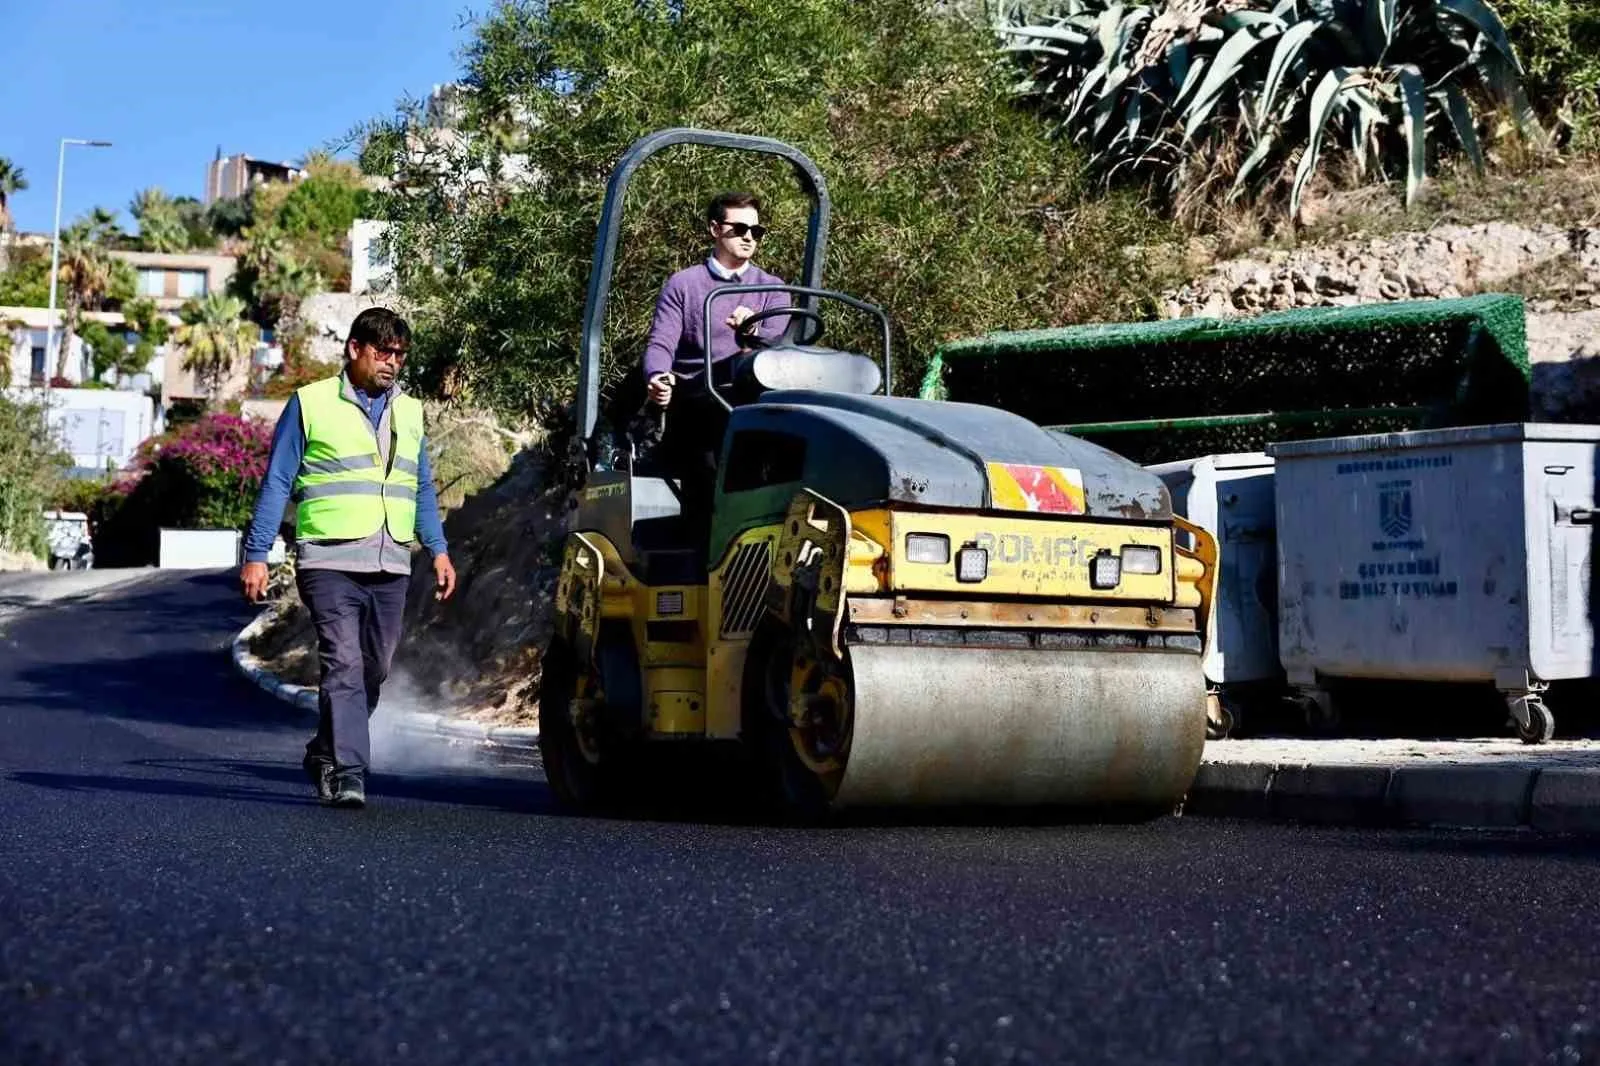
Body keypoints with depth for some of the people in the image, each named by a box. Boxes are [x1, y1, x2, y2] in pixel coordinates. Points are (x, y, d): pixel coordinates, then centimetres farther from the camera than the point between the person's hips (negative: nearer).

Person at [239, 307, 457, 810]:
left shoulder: (408, 412, 17)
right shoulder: (311, 403, 2)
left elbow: (422, 489, 23)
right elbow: (276, 483, 2)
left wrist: (438, 550, 13)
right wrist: (256, 555, -3)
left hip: (391, 566, 5)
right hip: (329, 562, -5)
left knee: (373, 670, 9)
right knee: (344, 664, -16)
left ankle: (325, 755, 27)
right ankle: (347, 773, -17)